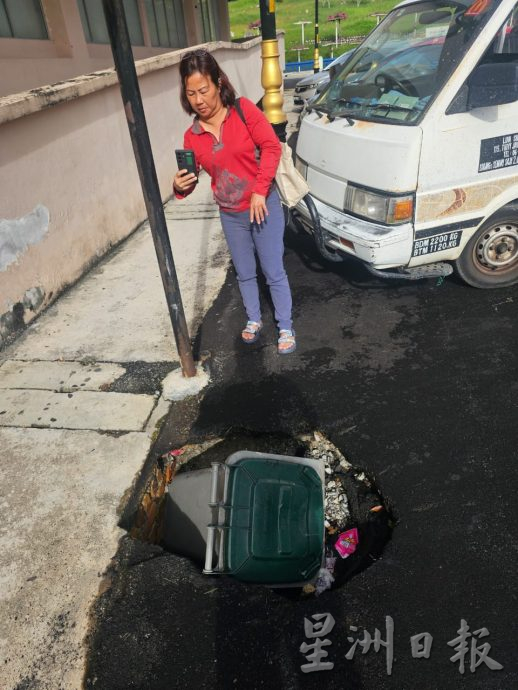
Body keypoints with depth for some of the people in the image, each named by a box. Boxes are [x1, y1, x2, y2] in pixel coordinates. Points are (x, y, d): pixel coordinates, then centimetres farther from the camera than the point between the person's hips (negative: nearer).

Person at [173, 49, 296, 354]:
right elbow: (190, 176, 4)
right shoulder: (192, 135, -1)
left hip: (264, 205, -3)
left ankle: (286, 327, 19)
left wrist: (259, 192, -19)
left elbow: (271, 147, -14)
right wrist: (180, 186, -20)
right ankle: (254, 320, 39)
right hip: (230, 214, 4)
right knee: (245, 273, 17)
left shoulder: (243, 110, -10)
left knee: (274, 271, 2)